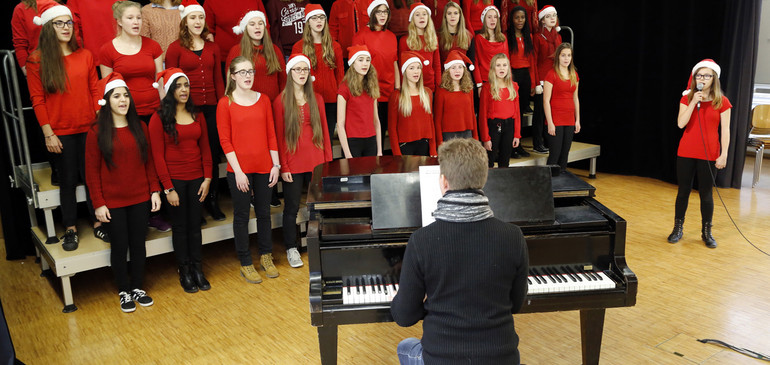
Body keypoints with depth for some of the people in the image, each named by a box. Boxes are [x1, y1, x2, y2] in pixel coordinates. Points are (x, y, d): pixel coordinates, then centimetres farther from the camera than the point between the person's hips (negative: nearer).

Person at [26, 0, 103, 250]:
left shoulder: (85, 56, 5)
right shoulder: (36, 61, -2)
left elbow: (95, 91, 8)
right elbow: (37, 100, -3)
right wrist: (48, 133, -7)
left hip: (88, 128, 2)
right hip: (60, 133, -2)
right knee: (68, 180, 6)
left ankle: (98, 223, 20)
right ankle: (70, 229, 19)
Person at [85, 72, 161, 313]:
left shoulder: (139, 128, 3)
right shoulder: (97, 132, -6)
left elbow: (148, 162, 8)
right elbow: (92, 172, -6)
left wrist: (155, 190, 2)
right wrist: (98, 203, -9)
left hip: (140, 199, 3)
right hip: (113, 202, -3)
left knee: (138, 244, 11)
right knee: (119, 246, 7)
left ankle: (138, 288, 27)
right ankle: (124, 292, 23)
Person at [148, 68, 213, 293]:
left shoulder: (197, 116, 7)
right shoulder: (159, 119, -6)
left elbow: (205, 149, 9)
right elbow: (158, 156, -8)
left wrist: (207, 178, 1)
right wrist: (168, 188, -11)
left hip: (196, 179, 4)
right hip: (174, 180, -3)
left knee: (195, 225, 10)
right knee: (180, 226, 6)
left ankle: (198, 270, 21)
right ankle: (184, 272, 19)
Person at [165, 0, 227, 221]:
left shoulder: (212, 48, 12)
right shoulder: (175, 48, 1)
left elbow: (218, 80, 13)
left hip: (211, 108, 4)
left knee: (213, 154, 4)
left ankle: (212, 201, 17)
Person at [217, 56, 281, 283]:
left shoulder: (263, 99, 6)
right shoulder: (225, 103, -5)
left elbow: (271, 134, 7)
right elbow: (225, 140, -7)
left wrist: (276, 164, 3)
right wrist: (238, 170, -12)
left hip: (263, 167, 3)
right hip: (239, 169, -3)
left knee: (264, 212, 14)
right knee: (241, 216, 6)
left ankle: (266, 256, 30)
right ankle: (246, 264, 19)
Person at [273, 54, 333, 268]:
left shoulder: (316, 99, 8)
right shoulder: (281, 101, -2)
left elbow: (324, 130, 9)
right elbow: (279, 136, -4)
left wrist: (328, 160, 4)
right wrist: (283, 167, -9)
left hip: (316, 161, 3)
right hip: (293, 164, -3)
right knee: (292, 207, 5)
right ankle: (291, 248, 19)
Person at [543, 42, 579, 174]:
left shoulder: (574, 75, 11)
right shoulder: (551, 74, -8)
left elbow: (575, 99, 17)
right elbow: (546, 101, -11)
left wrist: (577, 120, 12)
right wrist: (550, 123, -15)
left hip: (569, 121, 6)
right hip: (556, 121, -6)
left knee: (565, 154, 10)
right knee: (555, 154, -5)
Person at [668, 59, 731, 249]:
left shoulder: (722, 102, -2)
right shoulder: (687, 99, 2)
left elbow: (725, 131, -2)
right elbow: (681, 124, -12)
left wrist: (724, 155, -8)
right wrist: (694, 102, -18)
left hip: (709, 155, -1)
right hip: (686, 153, 1)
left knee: (706, 193, 5)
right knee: (683, 191, 8)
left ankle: (707, 233, 17)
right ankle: (678, 229, 20)